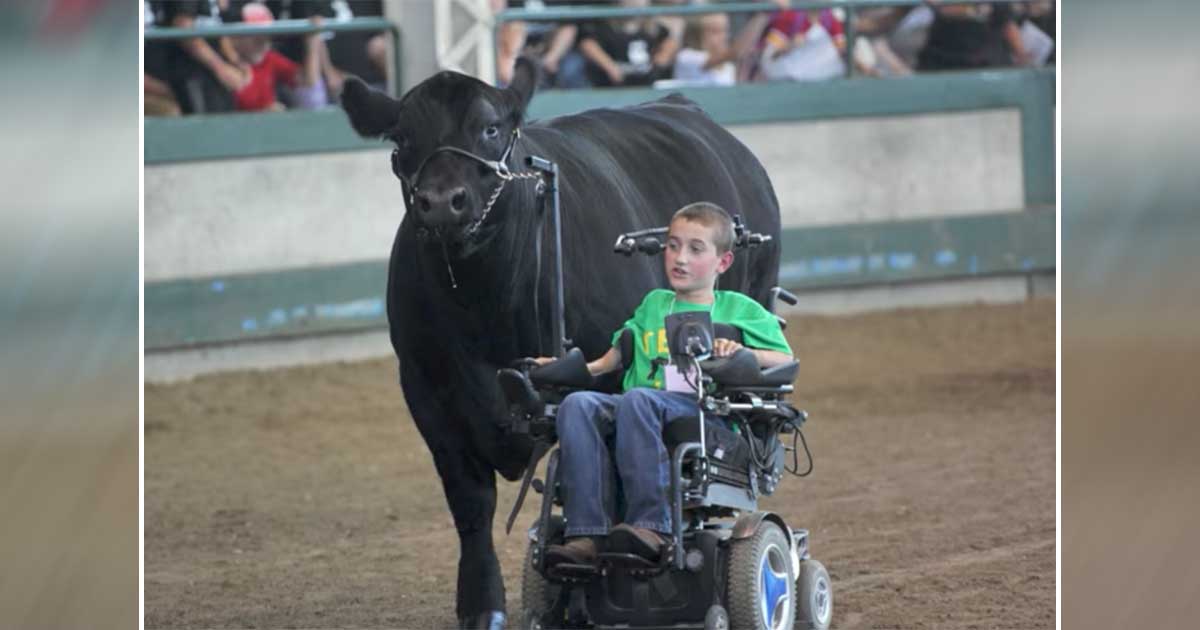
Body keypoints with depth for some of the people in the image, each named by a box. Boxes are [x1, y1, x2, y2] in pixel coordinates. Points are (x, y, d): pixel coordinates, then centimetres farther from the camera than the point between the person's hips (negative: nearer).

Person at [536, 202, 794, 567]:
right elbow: (613, 359, 32)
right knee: (578, 406, -28)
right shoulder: (653, 304, 32)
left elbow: (784, 360, 10)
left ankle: (650, 526, -44)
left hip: (704, 414, -4)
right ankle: (587, 534, -40)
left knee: (637, 399, -38)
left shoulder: (739, 310, 19)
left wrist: (741, 353, -8)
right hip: (638, 414, 4)